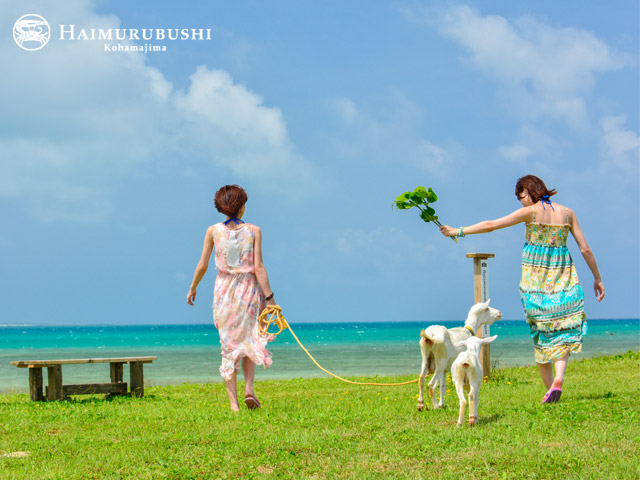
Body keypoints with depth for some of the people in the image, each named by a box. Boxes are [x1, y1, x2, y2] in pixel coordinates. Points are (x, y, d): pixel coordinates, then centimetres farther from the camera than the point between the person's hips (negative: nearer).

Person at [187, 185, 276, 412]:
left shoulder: (213, 231, -2)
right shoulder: (253, 231, -5)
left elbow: (202, 266, 0)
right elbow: (259, 267, -10)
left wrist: (192, 288, 16)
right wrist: (269, 297, -8)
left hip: (224, 292, 1)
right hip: (249, 290, 0)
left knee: (229, 346, 7)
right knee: (249, 342, 19)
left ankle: (233, 402, 2)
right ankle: (249, 389, -1)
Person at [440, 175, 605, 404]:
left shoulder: (531, 212, -5)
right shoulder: (567, 213, 5)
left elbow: (490, 225, -4)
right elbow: (585, 249, 5)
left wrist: (459, 231, 4)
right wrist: (597, 278, 14)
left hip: (535, 277, -2)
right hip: (563, 276, 2)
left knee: (541, 333, 8)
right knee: (564, 328, 4)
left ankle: (549, 387, 9)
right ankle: (558, 378, -20)